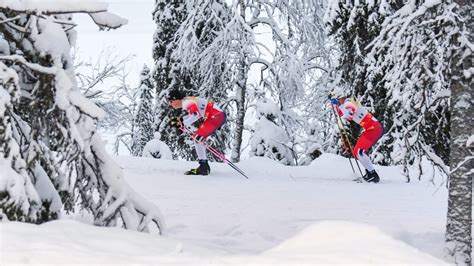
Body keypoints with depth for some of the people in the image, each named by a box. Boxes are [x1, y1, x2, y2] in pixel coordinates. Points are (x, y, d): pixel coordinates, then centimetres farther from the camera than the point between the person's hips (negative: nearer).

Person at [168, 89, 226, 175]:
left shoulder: (186, 102, -13)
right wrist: (180, 119, 19)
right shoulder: (187, 102, 16)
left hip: (217, 116, -10)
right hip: (217, 116, 10)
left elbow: (196, 115, -27)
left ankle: (203, 167, -10)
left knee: (197, 139, -11)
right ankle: (205, 167, 17)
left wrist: (184, 123, -16)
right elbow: (193, 114, 28)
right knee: (197, 139, 15)